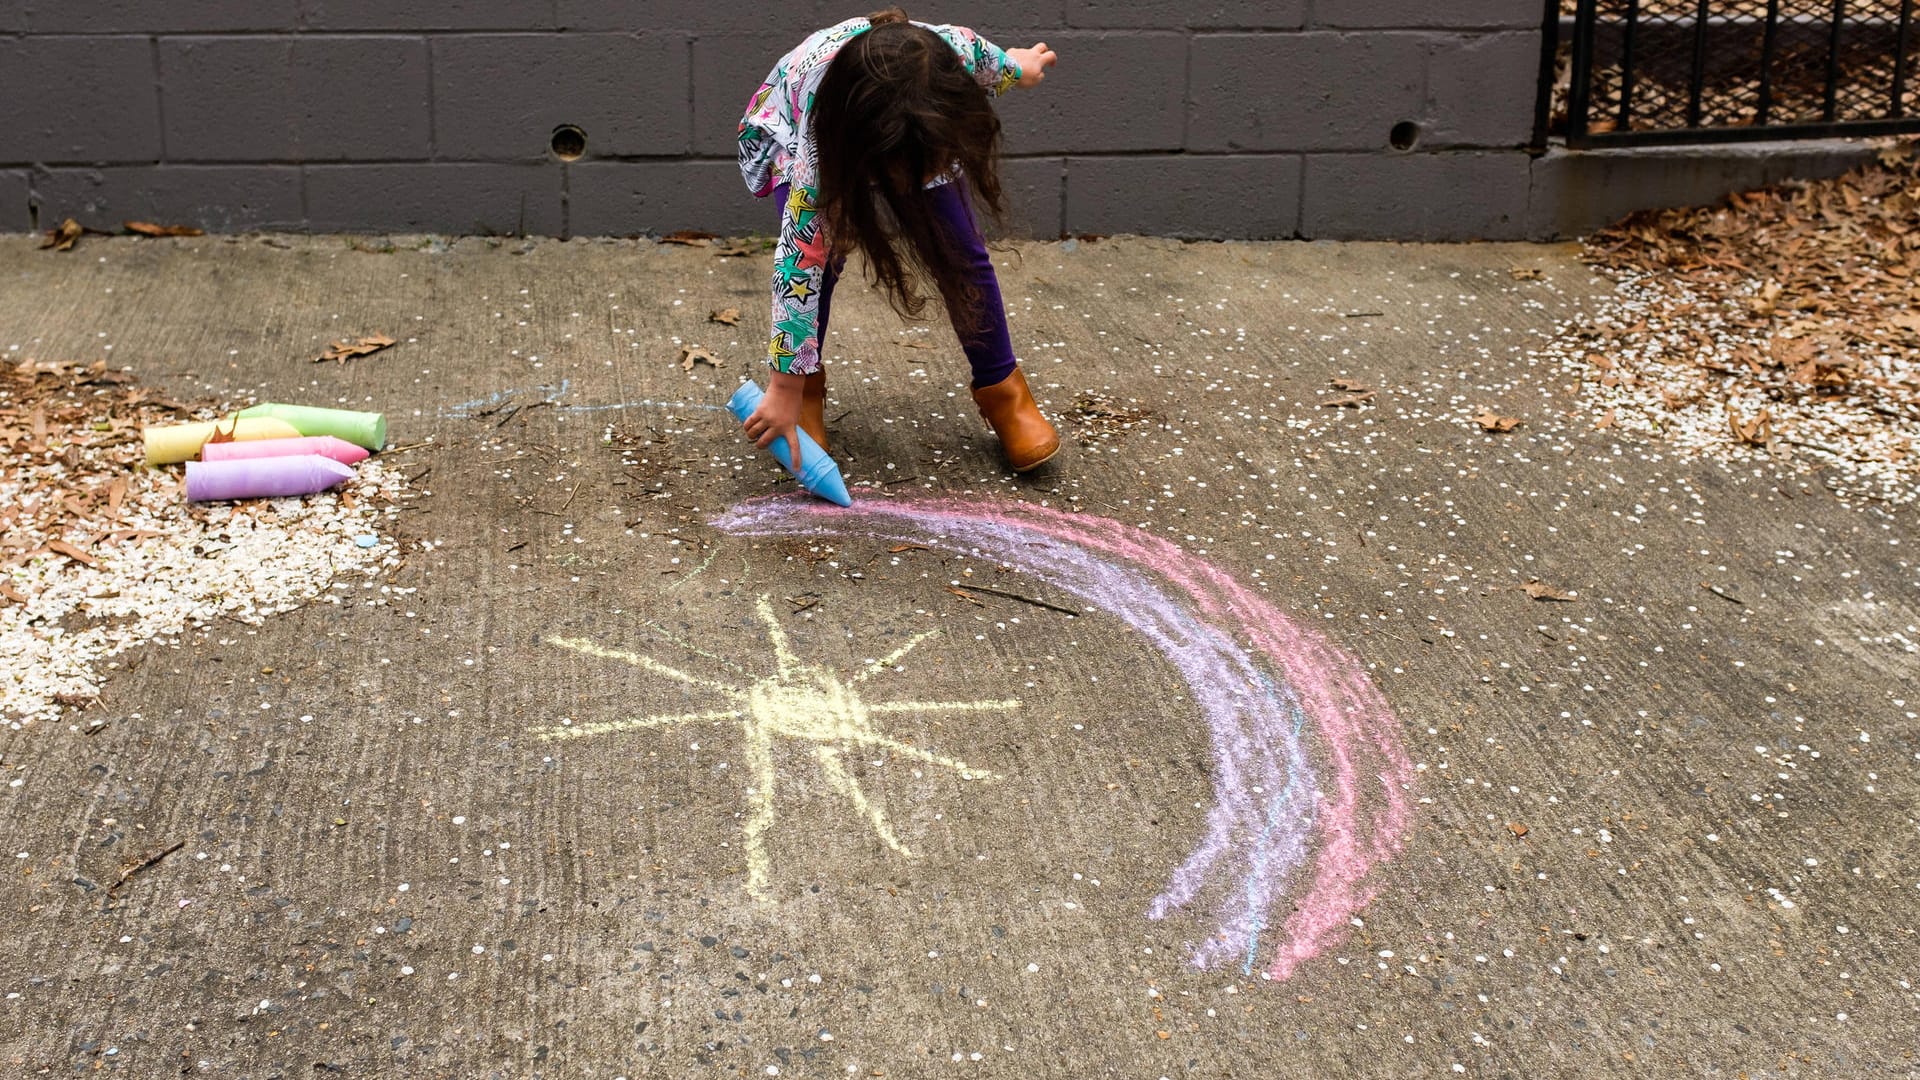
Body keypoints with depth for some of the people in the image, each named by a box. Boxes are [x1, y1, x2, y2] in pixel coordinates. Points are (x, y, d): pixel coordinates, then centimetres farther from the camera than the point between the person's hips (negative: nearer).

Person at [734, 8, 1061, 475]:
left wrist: (1016, 66, 12)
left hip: (918, 131, 3)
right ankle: (808, 390, -3)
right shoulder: (816, 148, -45)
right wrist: (787, 389, -36)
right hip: (795, 128, -3)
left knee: (962, 254, -8)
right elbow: (800, 259, -40)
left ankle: (1002, 391, 10)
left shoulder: (955, 52, -40)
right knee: (820, 251, -25)